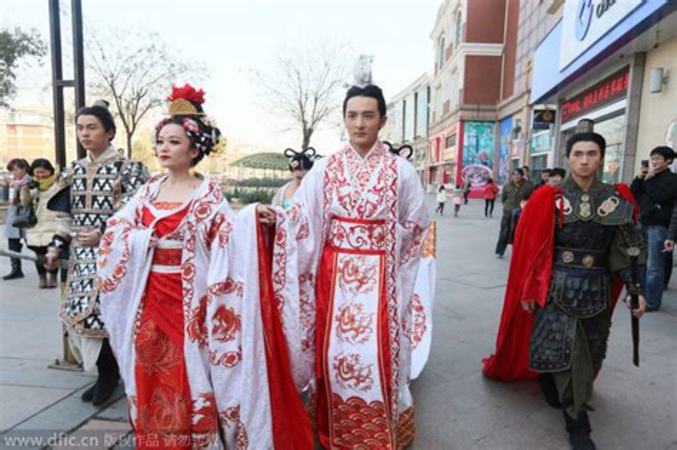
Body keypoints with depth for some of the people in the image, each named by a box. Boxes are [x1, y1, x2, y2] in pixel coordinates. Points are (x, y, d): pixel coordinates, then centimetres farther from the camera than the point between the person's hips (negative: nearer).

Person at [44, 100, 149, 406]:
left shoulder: (129, 169, -7)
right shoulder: (74, 171, 12)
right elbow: (67, 215, 17)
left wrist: (103, 235, -17)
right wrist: (56, 246, 9)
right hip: (81, 255, 6)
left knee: (100, 313, -8)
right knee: (79, 314, 8)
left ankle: (109, 373, 16)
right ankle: (107, 371, 25)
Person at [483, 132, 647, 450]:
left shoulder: (618, 200, 1)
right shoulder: (549, 198, -6)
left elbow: (627, 248, 4)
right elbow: (532, 248, -5)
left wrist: (635, 289, -5)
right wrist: (529, 290, -5)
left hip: (597, 289, 3)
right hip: (558, 287, -3)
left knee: (587, 354, 15)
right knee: (563, 354, 1)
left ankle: (555, 390, 39)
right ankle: (577, 424, 16)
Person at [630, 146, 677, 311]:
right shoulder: (649, 176, 15)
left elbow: (658, 197, -17)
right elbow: (632, 193, 10)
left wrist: (649, 178, -7)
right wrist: (640, 178, -1)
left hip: (658, 226, -6)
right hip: (643, 224, 7)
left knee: (654, 267, -5)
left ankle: (651, 301, 1)